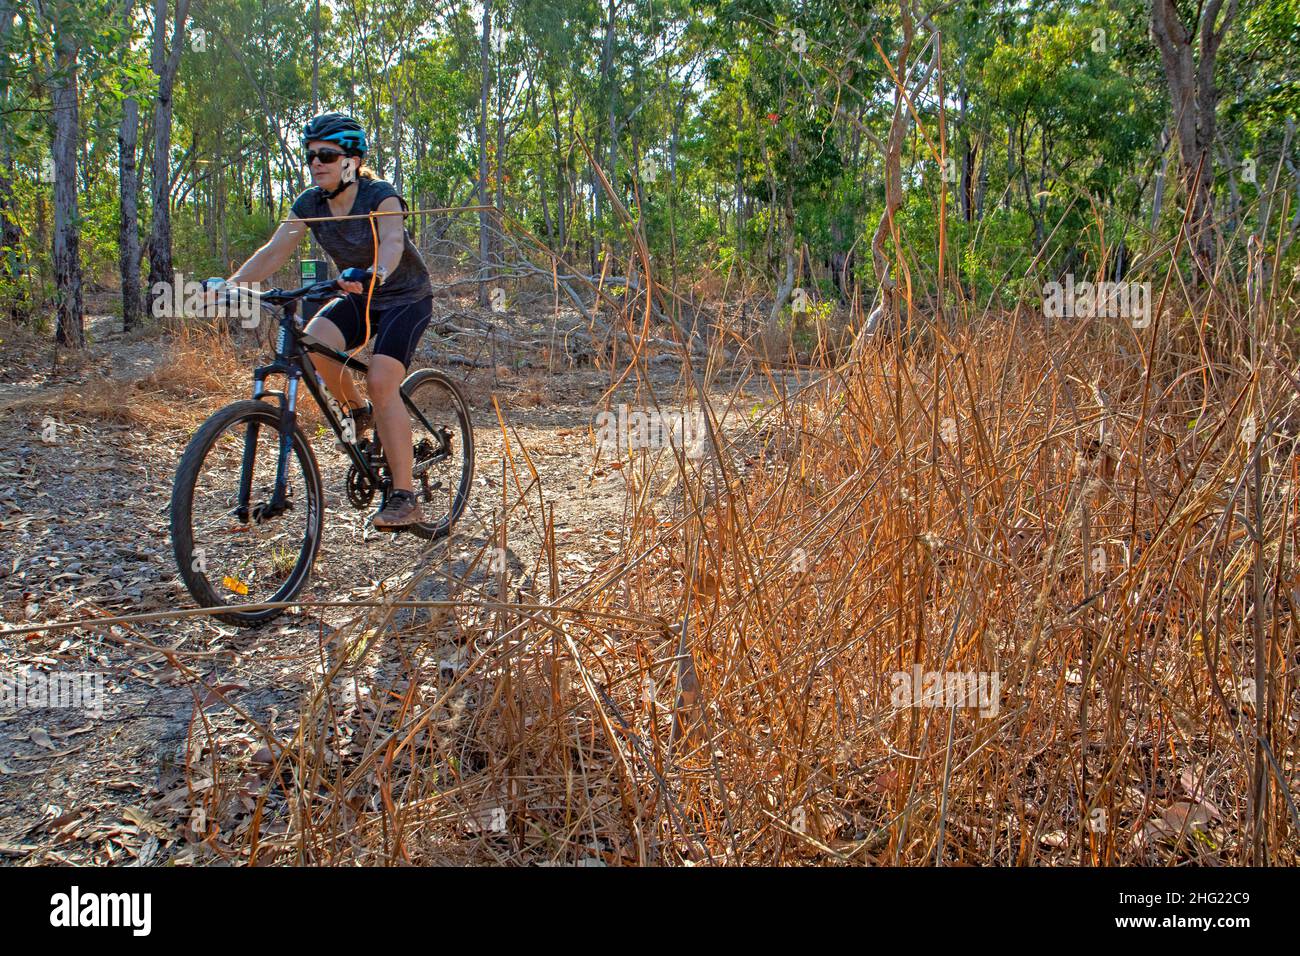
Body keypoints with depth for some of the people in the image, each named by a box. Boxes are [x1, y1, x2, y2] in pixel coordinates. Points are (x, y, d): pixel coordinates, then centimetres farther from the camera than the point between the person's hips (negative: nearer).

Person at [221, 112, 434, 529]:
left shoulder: (380, 195, -21)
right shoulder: (310, 204, -6)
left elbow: (392, 240, -40)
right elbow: (274, 251, -14)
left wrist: (376, 273, -62)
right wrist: (232, 282, -29)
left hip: (405, 296, -5)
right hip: (358, 296, 5)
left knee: (381, 381, -24)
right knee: (313, 344, -26)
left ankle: (404, 497, -19)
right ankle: (358, 411, 3)